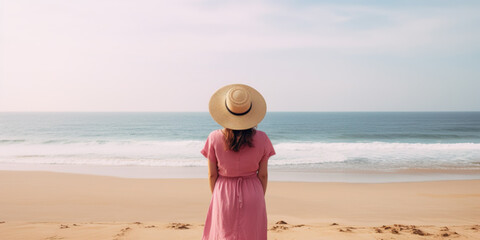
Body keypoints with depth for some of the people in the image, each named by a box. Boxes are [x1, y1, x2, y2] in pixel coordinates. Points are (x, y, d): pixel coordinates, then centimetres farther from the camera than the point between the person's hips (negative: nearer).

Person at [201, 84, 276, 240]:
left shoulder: (214, 138, -11)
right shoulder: (261, 139, -9)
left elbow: (212, 175, -4)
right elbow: (263, 175, -2)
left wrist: (216, 197, 11)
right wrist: (259, 198, 12)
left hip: (224, 196, 0)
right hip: (252, 194, 1)